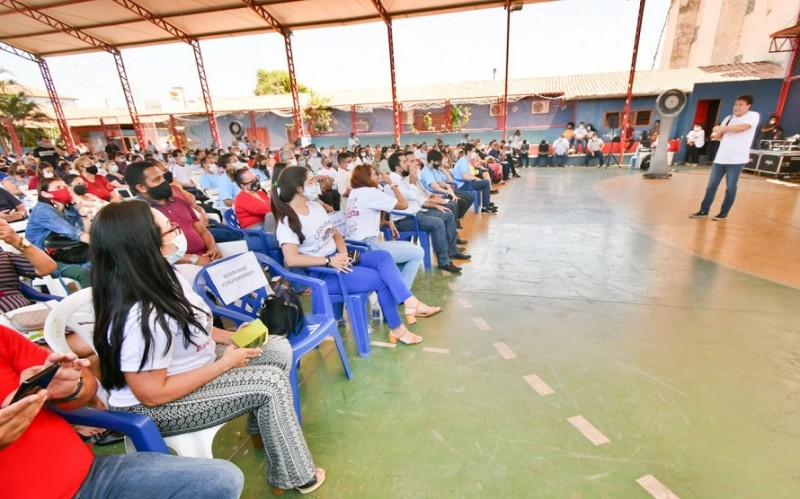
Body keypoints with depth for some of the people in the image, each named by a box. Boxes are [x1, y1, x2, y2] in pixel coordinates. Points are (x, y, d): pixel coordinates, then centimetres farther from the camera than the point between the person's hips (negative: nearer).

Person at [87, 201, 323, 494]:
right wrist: (225, 364, -20)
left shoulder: (162, 277, -6)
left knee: (279, 349, 0)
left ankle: (262, 427, 26)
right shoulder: (138, 317, -34)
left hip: (192, 364, 8)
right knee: (272, 383, -18)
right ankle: (293, 477, 6)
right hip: (152, 408, -8)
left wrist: (231, 337, -4)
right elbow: (154, 394, -27)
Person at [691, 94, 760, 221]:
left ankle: (724, 213, 7)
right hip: (720, 157, 5)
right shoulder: (728, 118, 16)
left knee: (730, 187, 1)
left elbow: (742, 128, -19)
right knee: (711, 185, 2)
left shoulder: (753, 115, 0)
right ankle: (704, 210, 6)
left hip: (736, 159, -5)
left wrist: (723, 128, -15)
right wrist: (719, 132, -4)